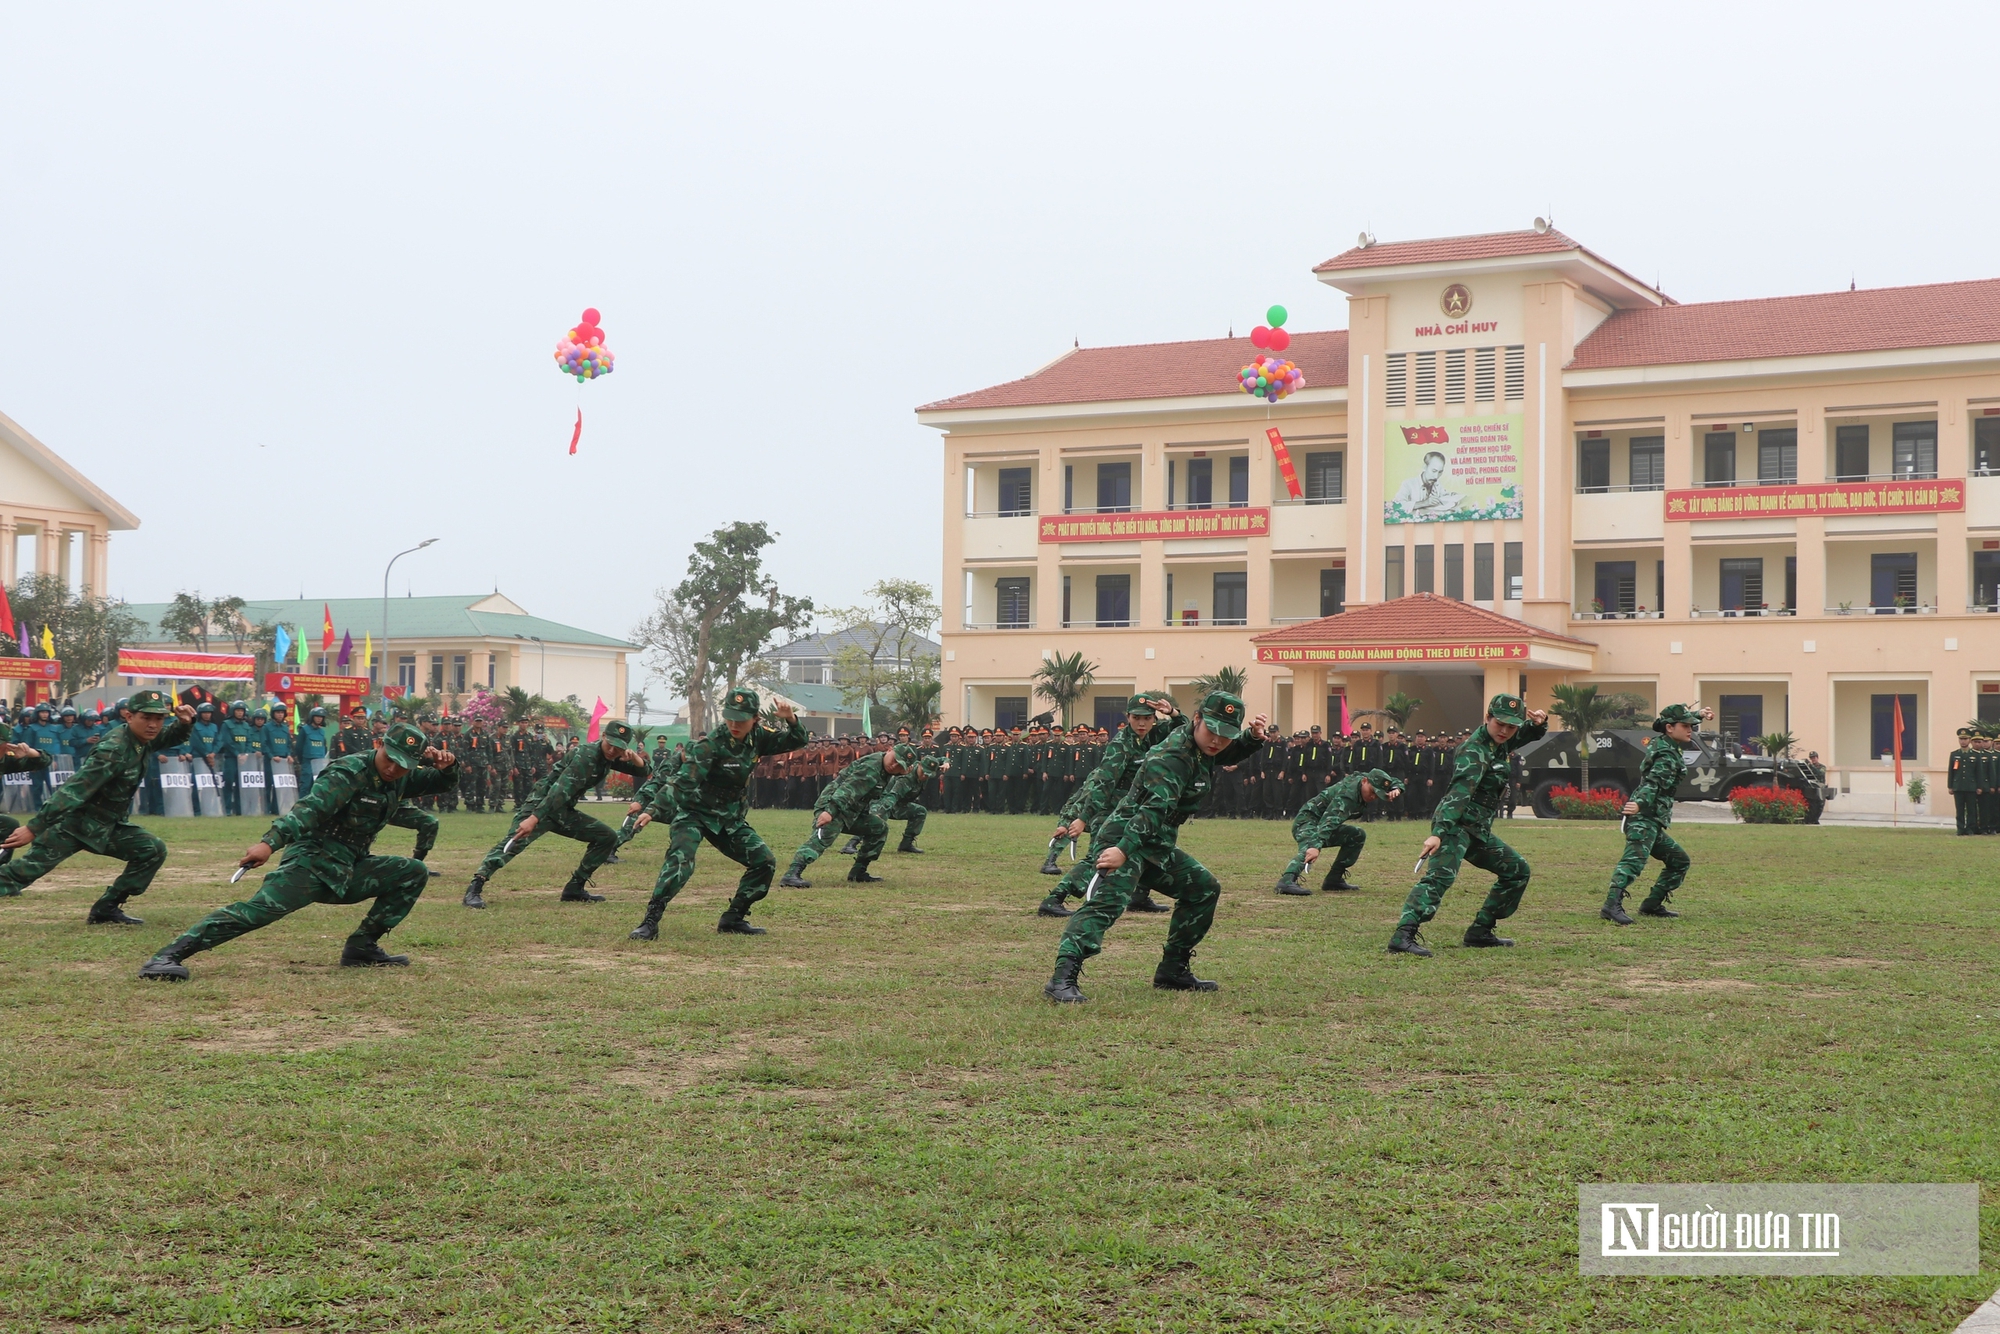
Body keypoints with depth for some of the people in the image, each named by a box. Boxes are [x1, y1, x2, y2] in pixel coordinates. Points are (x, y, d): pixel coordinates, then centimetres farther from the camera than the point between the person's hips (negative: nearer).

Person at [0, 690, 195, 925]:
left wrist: (185, 722, -3)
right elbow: (74, 790, -30)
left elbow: (173, 737, 23)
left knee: (153, 851, -1)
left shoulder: (144, 738, 1)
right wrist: (33, 828, -32)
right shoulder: (114, 749, -25)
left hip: (110, 826, 8)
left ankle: (106, 909, 5)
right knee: (27, 869, -17)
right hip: (76, 823, -8)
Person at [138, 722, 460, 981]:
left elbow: (443, 781, 20)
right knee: (259, 909, -27)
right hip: (312, 862, -8)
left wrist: (445, 764, -6)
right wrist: (269, 842, -44)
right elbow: (309, 809, -29)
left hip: (351, 870, 8)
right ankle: (168, 957, -35)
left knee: (414, 873, 3)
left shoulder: (402, 779, 8)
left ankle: (361, 947, 2)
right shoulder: (349, 773, -15)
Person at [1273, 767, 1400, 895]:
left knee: (1358, 835, 11)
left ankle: (1333, 880, 5)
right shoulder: (1347, 795, -27)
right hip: (1307, 821, -10)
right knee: (1309, 851, -37)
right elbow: (1330, 821, -42)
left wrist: (1394, 790, -11)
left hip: (1323, 825, 10)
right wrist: (1317, 846, -57)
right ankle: (1286, 882, -59)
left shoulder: (1362, 778, 0)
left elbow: (1395, 782, 15)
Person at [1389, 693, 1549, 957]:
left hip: (1479, 831, 10)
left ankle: (1480, 931, 16)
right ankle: (1403, 936, -43)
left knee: (1518, 871, 18)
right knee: (1441, 875, -29)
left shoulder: (1500, 742, 11)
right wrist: (1438, 833, -41)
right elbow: (1458, 794, -30)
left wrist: (1539, 720, 1)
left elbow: (1534, 734, 28)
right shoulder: (1475, 751, -17)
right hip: (1456, 825, -10)